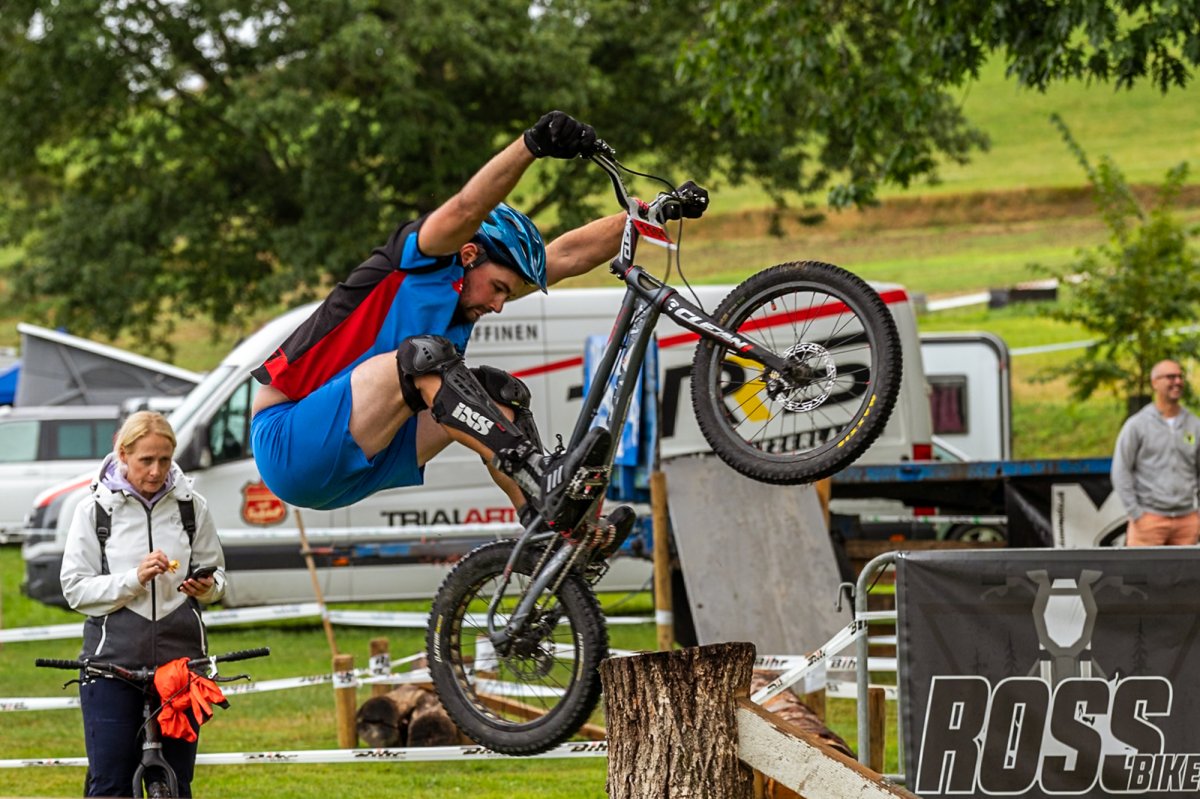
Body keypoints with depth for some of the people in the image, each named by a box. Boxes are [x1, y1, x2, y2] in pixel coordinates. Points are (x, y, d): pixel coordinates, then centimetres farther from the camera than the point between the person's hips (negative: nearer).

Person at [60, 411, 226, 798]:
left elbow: (216, 573, 13)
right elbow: (76, 589, -3)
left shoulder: (191, 506, 5)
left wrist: (206, 587, -11)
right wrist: (134, 580, -18)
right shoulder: (94, 510, 0)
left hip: (179, 657, 2)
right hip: (112, 662, -2)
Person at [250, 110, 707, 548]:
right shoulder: (421, 262, -8)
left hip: (357, 464, 9)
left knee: (500, 393, 2)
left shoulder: (464, 298, 14)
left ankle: (558, 532, -13)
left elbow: (569, 254, 12)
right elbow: (466, 210, -29)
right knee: (424, 355, -29)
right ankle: (544, 481, -40)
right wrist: (532, 145, -42)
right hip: (289, 446, -9)